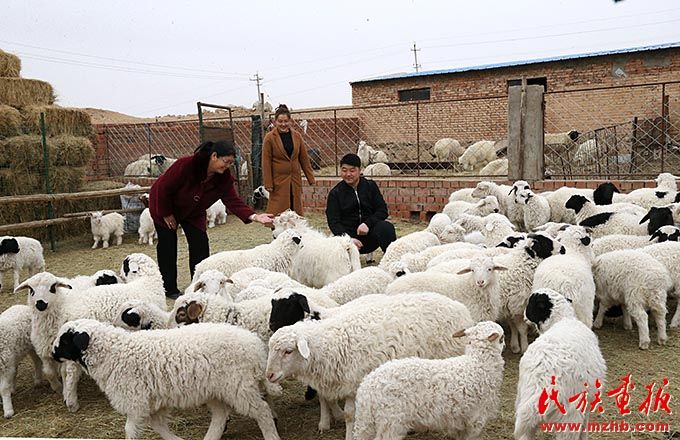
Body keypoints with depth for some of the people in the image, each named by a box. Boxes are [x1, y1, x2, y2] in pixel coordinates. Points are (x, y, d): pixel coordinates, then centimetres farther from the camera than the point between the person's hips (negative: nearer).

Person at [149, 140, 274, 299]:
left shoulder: (224, 177, -20)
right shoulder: (186, 165, -36)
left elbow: (233, 201, -25)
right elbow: (163, 188, -26)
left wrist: (254, 216, -40)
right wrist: (166, 214, -16)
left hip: (193, 212, 5)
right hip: (163, 204, -5)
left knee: (200, 244, -4)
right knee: (168, 245, -4)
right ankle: (170, 289, 8)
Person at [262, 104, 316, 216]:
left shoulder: (297, 136, 6)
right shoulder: (269, 138, -6)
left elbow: (304, 158, 10)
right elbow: (266, 162, -6)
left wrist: (310, 178, 9)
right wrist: (268, 184, -10)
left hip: (295, 181, 5)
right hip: (278, 182, -4)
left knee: (297, 210, 10)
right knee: (277, 212, -4)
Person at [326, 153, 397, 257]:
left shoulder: (370, 186, 7)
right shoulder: (335, 193, 2)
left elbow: (382, 210, 1)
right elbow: (333, 222, -5)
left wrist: (367, 223, -19)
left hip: (369, 233, 1)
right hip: (347, 235, 0)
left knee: (386, 227, -31)